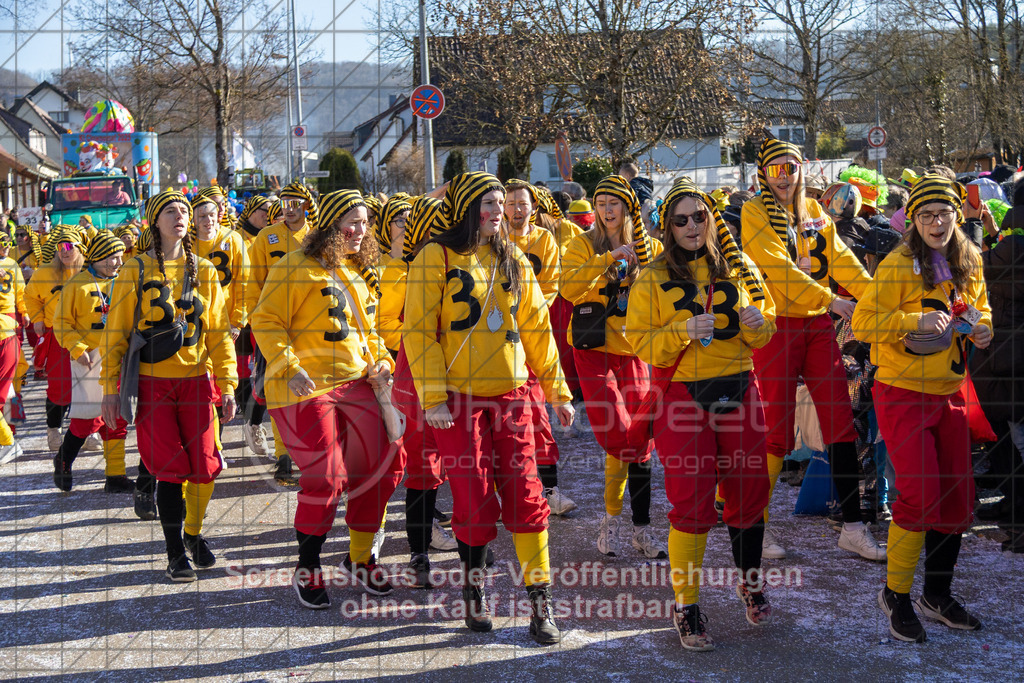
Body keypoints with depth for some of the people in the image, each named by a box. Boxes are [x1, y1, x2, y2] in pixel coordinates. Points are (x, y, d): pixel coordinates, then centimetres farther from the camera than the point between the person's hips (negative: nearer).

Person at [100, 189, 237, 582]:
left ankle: (194, 534, 26)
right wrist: (110, 389, -3)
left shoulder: (204, 272, 7)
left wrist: (227, 386, 2)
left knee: (204, 467, 0)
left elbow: (219, 332, 8)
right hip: (152, 383, -2)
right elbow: (115, 334, 2)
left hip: (196, 380, 2)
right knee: (170, 468, -6)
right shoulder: (135, 272, 1)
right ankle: (175, 553, 8)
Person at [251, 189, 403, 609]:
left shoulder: (357, 272, 18)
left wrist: (380, 360, 10)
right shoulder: (296, 267, -6)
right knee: (324, 480, -9)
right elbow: (266, 321, -10)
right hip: (305, 388, -7)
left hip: (355, 384, 8)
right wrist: (288, 366, -20)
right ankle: (307, 569, 11)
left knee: (379, 469, 5)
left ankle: (359, 559, 24)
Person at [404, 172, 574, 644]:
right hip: (459, 397, -3)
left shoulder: (512, 261, 11)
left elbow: (536, 327, 14)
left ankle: (540, 601, 4)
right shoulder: (436, 258, -3)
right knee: (475, 499, -1)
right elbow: (419, 330, -7)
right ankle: (474, 590, 21)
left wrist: (557, 389, 12)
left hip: (511, 393, 3)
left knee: (524, 494, -2)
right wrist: (433, 397, -14)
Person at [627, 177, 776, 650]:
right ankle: (685, 607, 8)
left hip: (738, 392, 3)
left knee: (749, 492, 8)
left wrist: (755, 322, -8)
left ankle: (751, 584, 32)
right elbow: (640, 343, -5)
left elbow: (764, 333, 15)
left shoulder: (738, 269, 9)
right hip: (683, 396, -3)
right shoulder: (653, 279, 0)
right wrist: (685, 331, -20)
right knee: (691, 502, -5)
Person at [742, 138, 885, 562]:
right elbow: (780, 268, -15)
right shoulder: (755, 213, -4)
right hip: (777, 324, -5)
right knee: (777, 431, -4)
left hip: (818, 325, 5)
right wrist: (832, 301, -22)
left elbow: (840, 259, 5)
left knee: (841, 425, 2)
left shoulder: (814, 212, 14)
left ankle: (852, 527, 9)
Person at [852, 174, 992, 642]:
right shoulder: (898, 265, -13)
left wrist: (981, 328, -1)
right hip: (902, 393, -6)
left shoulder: (969, 262, 6)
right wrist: (917, 321, -26)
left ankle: (938, 595, 27)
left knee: (958, 497, 9)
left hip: (948, 393, 6)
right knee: (920, 495, -11)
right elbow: (862, 322, -16)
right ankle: (895, 595, 8)